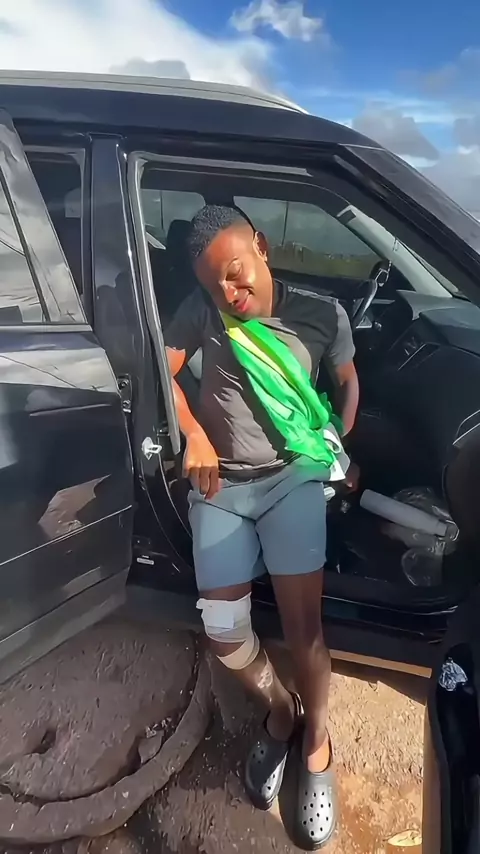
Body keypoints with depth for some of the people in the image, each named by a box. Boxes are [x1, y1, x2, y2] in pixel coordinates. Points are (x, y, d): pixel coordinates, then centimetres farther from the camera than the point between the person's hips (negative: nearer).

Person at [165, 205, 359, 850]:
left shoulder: (322, 314, 0)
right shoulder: (202, 309, 1)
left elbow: (347, 382, 14)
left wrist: (340, 451, 4)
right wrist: (194, 438, -6)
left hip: (293, 476, -1)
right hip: (219, 486, 2)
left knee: (303, 625, -12)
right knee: (223, 632, -8)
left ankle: (316, 740, 20)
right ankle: (280, 709, 26)